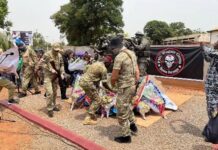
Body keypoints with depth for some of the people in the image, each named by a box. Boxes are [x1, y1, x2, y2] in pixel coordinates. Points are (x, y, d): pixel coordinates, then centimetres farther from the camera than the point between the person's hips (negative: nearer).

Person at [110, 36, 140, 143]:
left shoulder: (119, 57, -20)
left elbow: (114, 76, -20)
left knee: (122, 112, 5)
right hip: (132, 85, 9)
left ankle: (126, 136, 19)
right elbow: (137, 71, 12)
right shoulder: (131, 53, 7)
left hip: (124, 88, -9)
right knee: (127, 106, 31)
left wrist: (112, 84, 1)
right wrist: (135, 83, 19)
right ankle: (132, 125, 43)